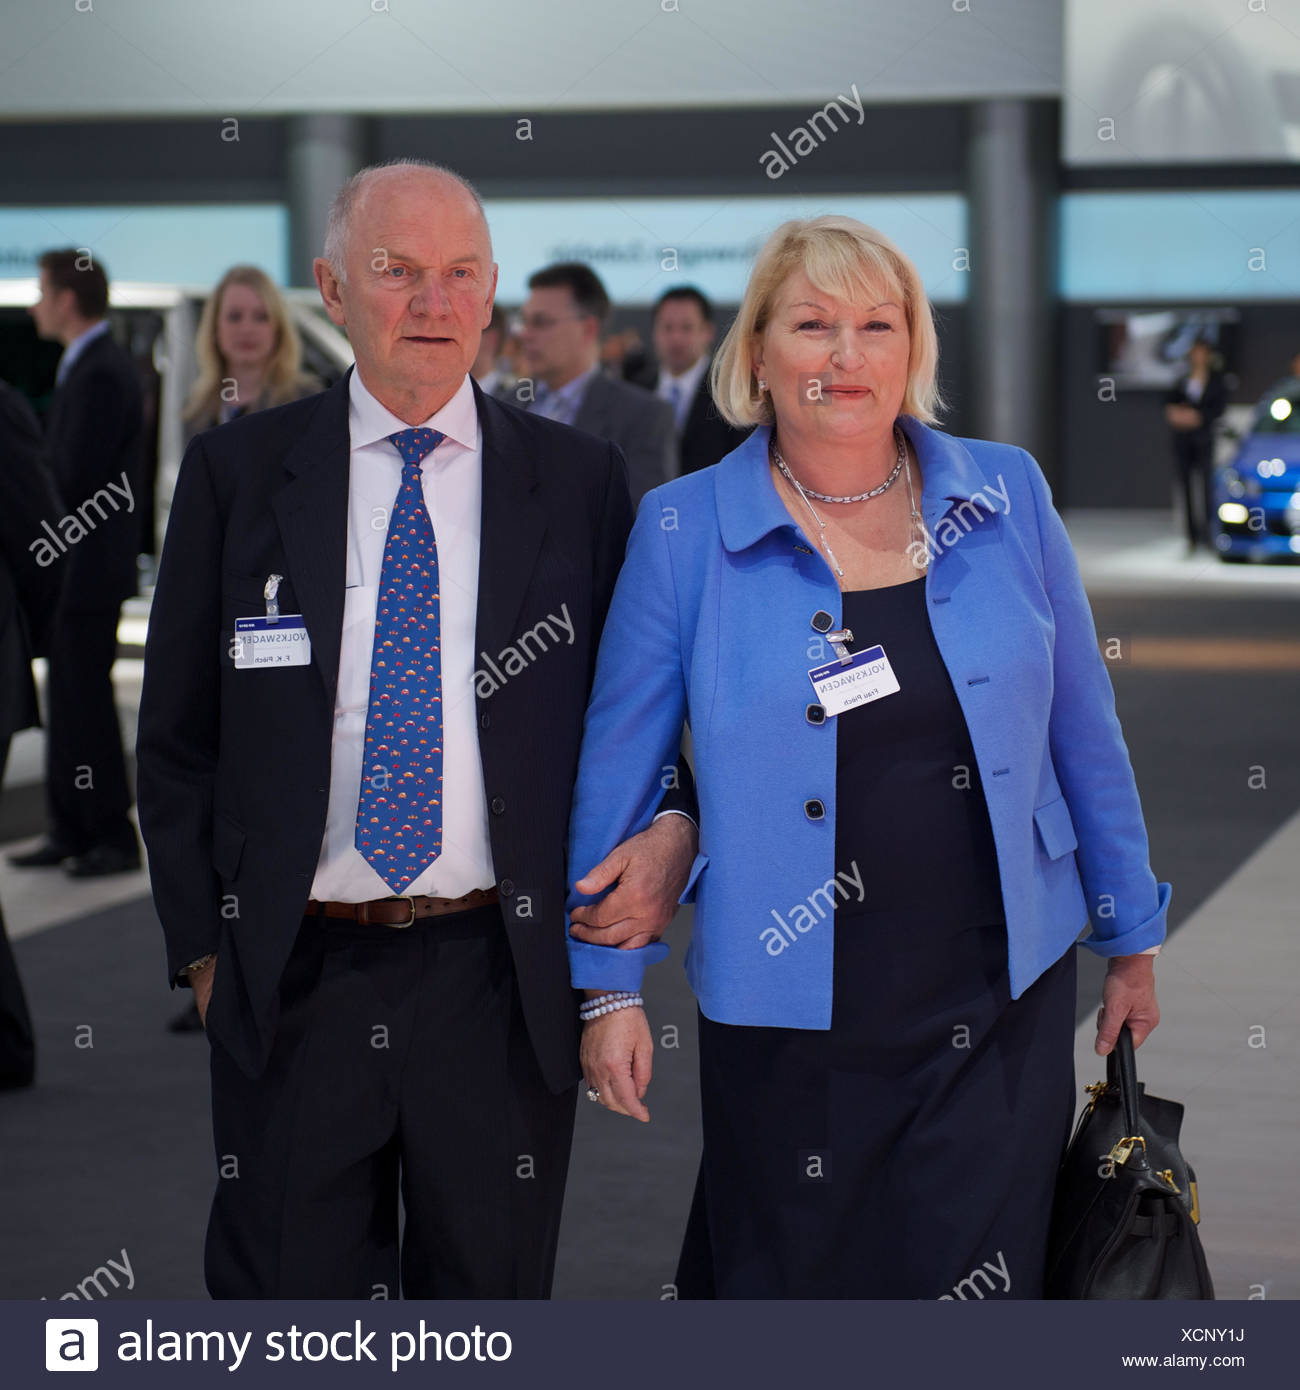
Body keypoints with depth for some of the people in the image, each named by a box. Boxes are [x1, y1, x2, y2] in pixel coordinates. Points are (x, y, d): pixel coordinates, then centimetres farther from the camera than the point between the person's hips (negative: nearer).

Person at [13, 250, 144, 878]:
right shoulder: (86, 368, 15)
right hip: (72, 566, 10)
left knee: (86, 702, -4)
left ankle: (114, 838, 3)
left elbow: (74, 478, -22)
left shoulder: (101, 375, -18)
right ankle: (70, 830, 22)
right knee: (66, 701, 14)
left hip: (88, 567, -10)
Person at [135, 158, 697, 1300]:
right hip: (291, 984, 0)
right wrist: (203, 944, 3)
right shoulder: (238, 472, 3)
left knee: (493, 1299, 12)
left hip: (503, 979, 1)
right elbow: (178, 736, 7)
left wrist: (676, 823, -10)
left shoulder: (579, 481, 4)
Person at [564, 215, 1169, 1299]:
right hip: (788, 1021, -1)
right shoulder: (686, 531, -3)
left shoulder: (1008, 496, 2)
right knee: (785, 1289, 9)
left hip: (1001, 1006, 1)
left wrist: (1129, 939, 14)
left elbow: (1084, 731, 9)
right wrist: (608, 986, 1)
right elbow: (618, 766, 2)